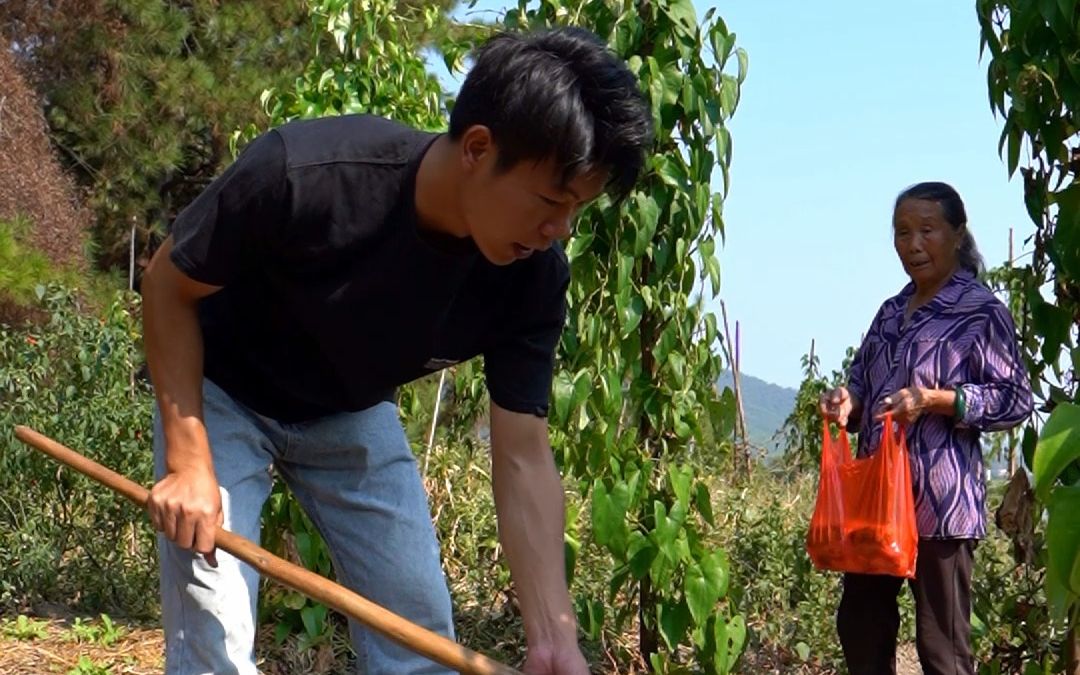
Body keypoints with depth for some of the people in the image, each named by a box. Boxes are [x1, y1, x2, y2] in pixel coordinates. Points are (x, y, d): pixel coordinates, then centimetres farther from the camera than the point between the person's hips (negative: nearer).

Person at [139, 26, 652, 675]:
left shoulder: (532, 277, -24)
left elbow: (524, 458, -19)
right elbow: (169, 284, -20)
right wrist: (189, 461, -24)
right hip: (221, 394, -4)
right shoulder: (302, 175, -37)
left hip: (353, 415, 4)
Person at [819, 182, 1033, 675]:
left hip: (940, 500, -8)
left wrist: (933, 400, -20)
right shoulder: (892, 312, 16)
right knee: (860, 628, 14)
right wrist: (846, 402, -2)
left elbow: (1015, 399, -9)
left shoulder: (980, 310, -5)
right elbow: (862, 381, 22)